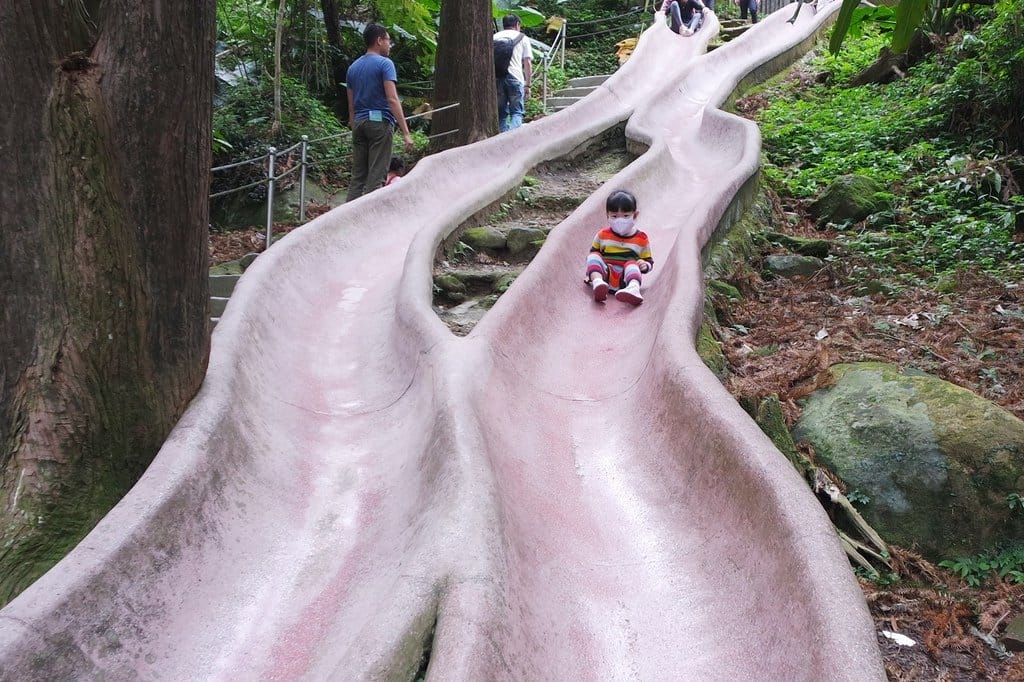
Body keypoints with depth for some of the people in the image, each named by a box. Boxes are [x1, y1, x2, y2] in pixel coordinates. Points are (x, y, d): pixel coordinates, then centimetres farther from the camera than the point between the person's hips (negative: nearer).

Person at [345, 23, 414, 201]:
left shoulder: (353, 67, 15)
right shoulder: (385, 63, -5)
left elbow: (351, 105, 16)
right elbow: (392, 99, -14)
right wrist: (405, 132, -16)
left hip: (359, 123, 6)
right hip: (380, 122, -6)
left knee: (357, 176, 8)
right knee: (376, 177, -5)